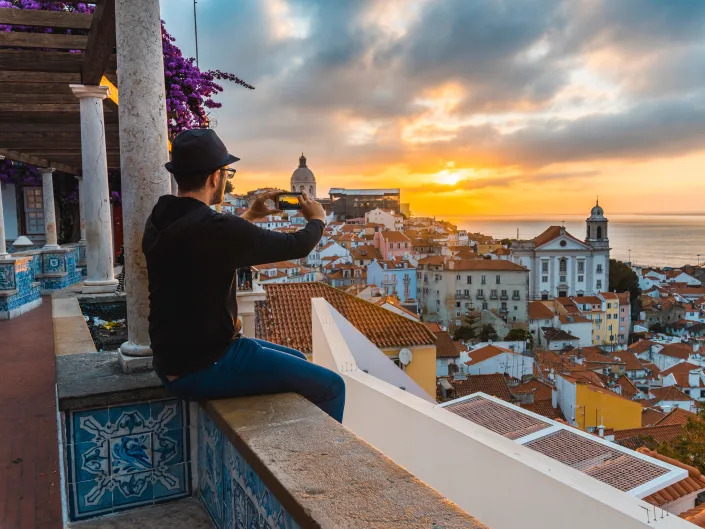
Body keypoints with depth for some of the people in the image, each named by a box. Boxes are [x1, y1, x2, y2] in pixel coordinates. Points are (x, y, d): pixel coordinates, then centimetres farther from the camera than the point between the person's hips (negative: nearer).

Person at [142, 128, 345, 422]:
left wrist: (249, 215, 29)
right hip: (203, 368, -9)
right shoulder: (213, 228, -25)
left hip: (176, 359, 10)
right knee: (330, 386, -6)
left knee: (297, 361, 23)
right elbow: (298, 246, -13)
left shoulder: (160, 220, 2)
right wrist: (317, 219, 8)